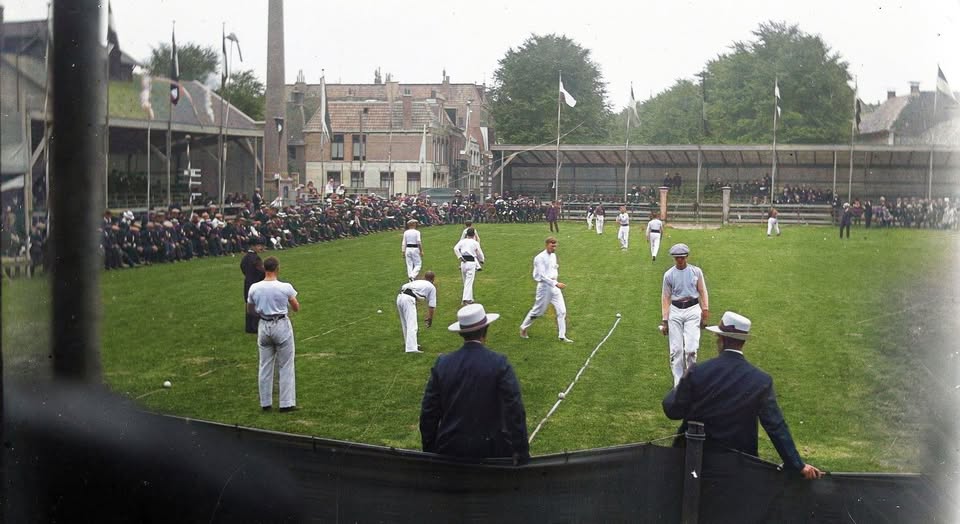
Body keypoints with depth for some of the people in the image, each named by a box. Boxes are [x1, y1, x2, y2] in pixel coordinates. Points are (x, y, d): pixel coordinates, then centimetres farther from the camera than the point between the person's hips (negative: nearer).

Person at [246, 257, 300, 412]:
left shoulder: (254, 288, -6)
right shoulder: (285, 287, -15)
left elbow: (250, 310, 7)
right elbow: (296, 308, -3)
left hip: (264, 326, 3)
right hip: (282, 326, -3)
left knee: (265, 366, 14)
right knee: (286, 366, 7)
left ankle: (265, 403, 20)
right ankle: (286, 403, 8)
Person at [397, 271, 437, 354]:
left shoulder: (416, 282, 34)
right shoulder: (432, 287, 19)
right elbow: (431, 305, 16)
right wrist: (430, 318, 27)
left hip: (399, 297, 6)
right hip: (409, 299, -6)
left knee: (405, 323, 22)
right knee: (412, 325, -10)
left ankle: (408, 343, 36)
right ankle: (411, 348, -21)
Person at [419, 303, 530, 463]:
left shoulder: (442, 363, -2)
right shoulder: (499, 364, -11)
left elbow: (428, 412, 4)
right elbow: (515, 412, -13)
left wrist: (429, 450, 14)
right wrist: (522, 453, -7)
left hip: (450, 450, 3)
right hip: (490, 450, -3)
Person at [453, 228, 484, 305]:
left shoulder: (462, 241, 5)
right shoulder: (475, 243, -1)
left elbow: (455, 248, -9)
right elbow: (479, 253, 6)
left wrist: (460, 257, -6)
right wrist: (481, 261, 24)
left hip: (463, 262, 3)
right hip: (471, 263, -3)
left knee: (466, 281, 17)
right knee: (469, 282, -5)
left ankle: (469, 299, 25)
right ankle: (465, 300, -16)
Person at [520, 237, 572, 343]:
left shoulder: (553, 256, 8)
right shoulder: (540, 258, -16)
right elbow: (542, 275, -22)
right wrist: (556, 283, -26)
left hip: (554, 286, 7)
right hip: (544, 286, -7)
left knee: (562, 311, 2)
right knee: (537, 310, 6)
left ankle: (562, 336, 9)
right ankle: (523, 328, 28)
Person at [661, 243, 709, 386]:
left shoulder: (696, 271, 3)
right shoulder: (669, 275, 3)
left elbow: (703, 292, 5)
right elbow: (666, 297, 5)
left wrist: (705, 313, -4)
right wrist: (664, 320, 1)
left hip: (692, 310, -1)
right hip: (675, 311, 1)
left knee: (691, 348, -11)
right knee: (676, 349, 0)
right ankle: (678, 382, 10)